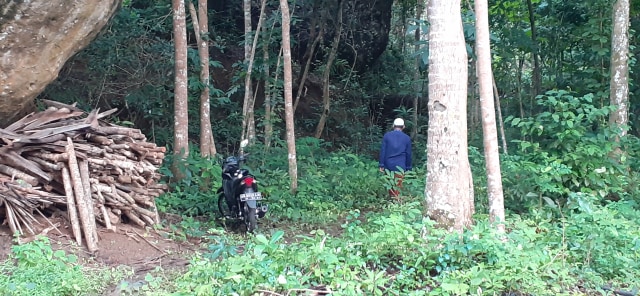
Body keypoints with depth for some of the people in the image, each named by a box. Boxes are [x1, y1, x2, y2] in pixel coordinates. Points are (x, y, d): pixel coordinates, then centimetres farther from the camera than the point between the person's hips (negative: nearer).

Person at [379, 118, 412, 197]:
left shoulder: (387, 135, 2)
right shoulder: (407, 138, 3)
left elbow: (382, 151, 0)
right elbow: (408, 154, 6)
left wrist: (381, 165, 3)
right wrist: (408, 168, 13)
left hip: (388, 165, 1)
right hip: (400, 166, -1)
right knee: (398, 186, 0)